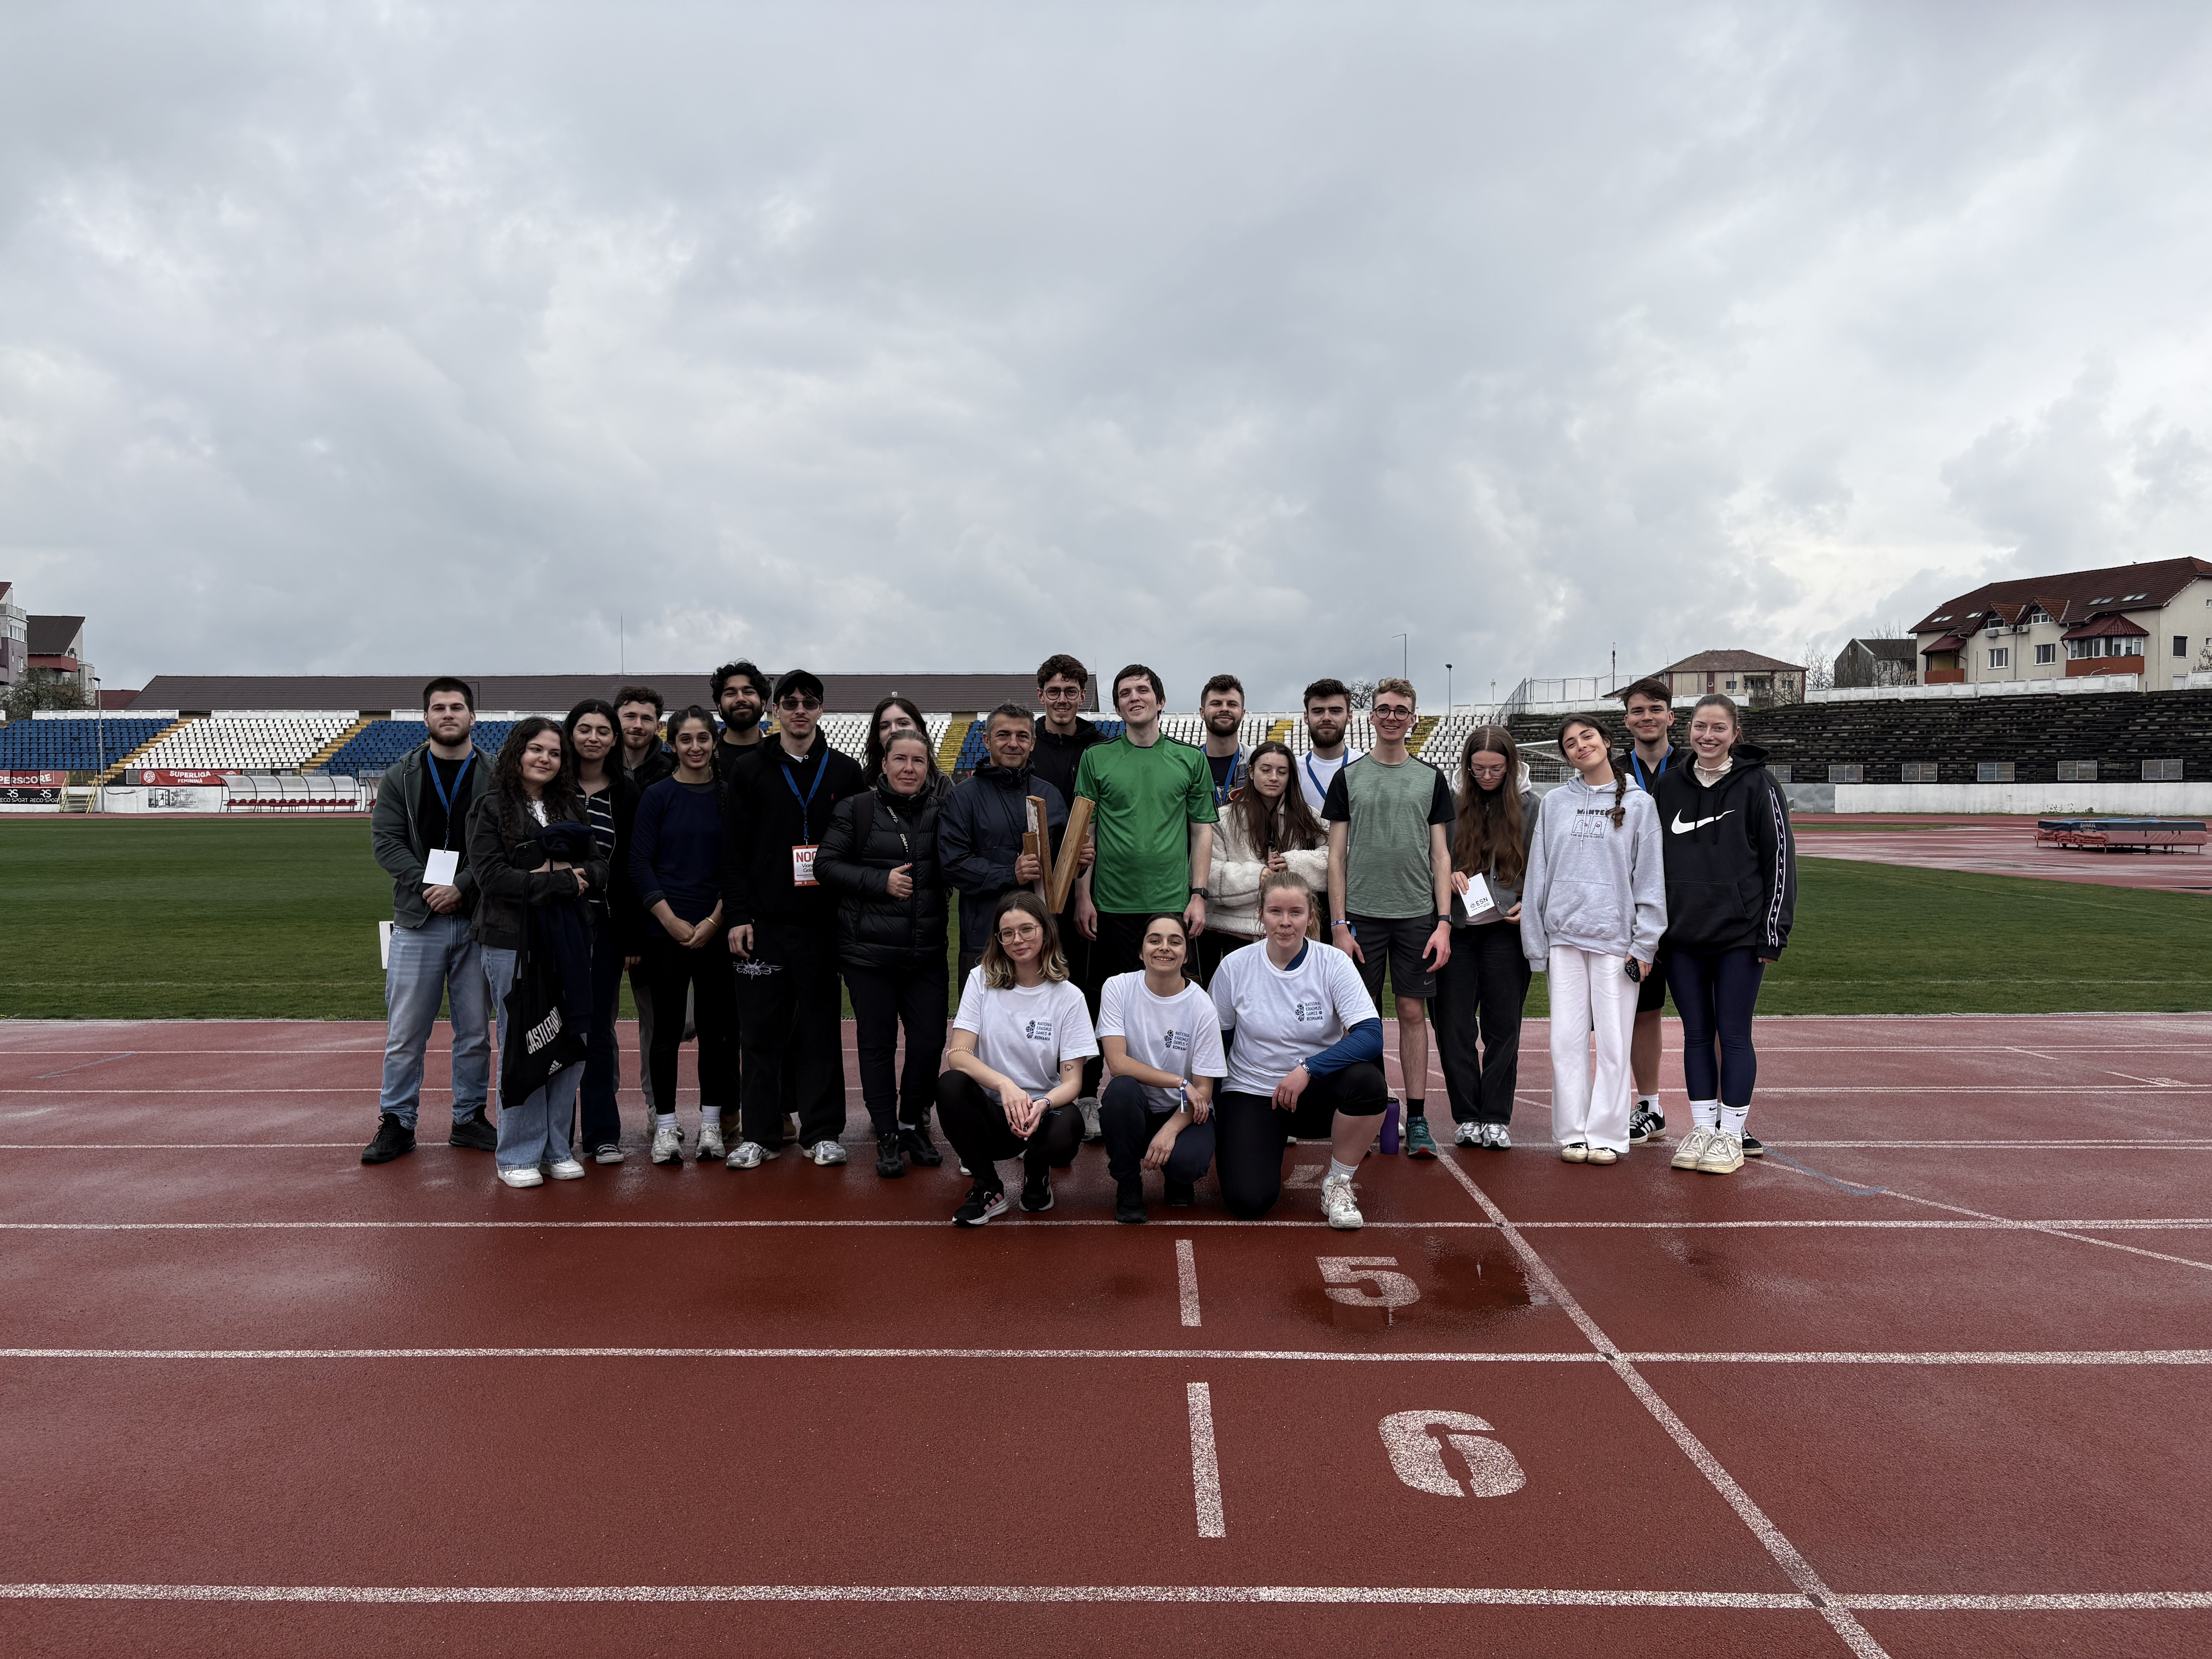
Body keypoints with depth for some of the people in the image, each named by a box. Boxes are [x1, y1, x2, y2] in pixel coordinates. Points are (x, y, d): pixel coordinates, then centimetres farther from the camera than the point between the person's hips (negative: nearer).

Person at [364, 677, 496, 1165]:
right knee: (406, 1033, 6)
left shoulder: (496, 778, 2)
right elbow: (385, 840, -2)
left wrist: (462, 888, -17)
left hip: (477, 919, 0)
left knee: (475, 1031, 8)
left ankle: (469, 1119, 21)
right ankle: (396, 1123, 17)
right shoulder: (400, 777, 6)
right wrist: (428, 886, -15)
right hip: (417, 922, 1)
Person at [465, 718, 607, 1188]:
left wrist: (553, 877, -11)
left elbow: (600, 870, 9)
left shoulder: (571, 808, 16)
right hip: (512, 942, -5)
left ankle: (556, 1148, 16)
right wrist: (562, 883, -15)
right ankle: (519, 1156, 9)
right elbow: (492, 876, -11)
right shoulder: (490, 809, 1)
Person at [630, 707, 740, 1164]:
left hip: (716, 931, 1)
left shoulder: (730, 795, 4)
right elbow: (640, 865, -1)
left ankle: (711, 1123, 16)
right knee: (667, 1026, 3)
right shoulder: (657, 796, 1)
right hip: (665, 931, -1)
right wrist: (673, 921, -10)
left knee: (716, 1024, 5)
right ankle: (666, 1125, 13)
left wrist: (714, 921, -6)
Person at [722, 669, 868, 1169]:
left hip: (824, 922, 1)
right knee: (761, 1031, 3)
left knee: (821, 1029, 5)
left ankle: (821, 1133, 13)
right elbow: (734, 849, 3)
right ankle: (760, 1134, 13)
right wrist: (737, 915, -4)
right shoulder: (751, 771, 6)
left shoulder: (845, 771, 9)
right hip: (763, 922, 0)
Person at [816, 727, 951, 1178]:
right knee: (878, 1044, 5)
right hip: (868, 950, -2)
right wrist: (881, 881, -12)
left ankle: (914, 1124, 25)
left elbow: (952, 870, 15)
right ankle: (888, 1135, 19)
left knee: (930, 1041, 2)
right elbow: (826, 865, -4)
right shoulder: (856, 810, 0)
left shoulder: (939, 813, 8)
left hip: (926, 950, 2)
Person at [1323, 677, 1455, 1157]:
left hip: (1417, 916, 1)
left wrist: (1444, 922, -3)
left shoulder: (1431, 779, 8)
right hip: (1362, 915, -1)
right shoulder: (1348, 777, 6)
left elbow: (1441, 856, 7)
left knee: (1414, 1013, 3)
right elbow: (1336, 856, 3)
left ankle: (1417, 1118, 10)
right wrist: (1339, 924, -4)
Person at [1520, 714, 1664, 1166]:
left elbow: (1651, 878, 1)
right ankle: (1572, 1133, 13)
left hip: (1616, 937, -2)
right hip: (1563, 935, 2)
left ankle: (1607, 1134, 11)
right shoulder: (1554, 804, 9)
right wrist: (1535, 941, 5)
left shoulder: (1638, 804, 3)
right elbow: (1538, 873, 10)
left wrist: (1645, 943, -5)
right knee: (1567, 1039, 4)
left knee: (1614, 1041, 1)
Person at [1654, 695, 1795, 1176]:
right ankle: (1702, 1128, 19)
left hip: (1738, 933, -4)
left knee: (1734, 1034, 3)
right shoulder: (1670, 786, 8)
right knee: (1696, 1034, 9)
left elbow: (1781, 856, -4)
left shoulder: (1756, 784, -3)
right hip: (1682, 935, 4)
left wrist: (1775, 929, -8)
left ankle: (1732, 1135, 13)